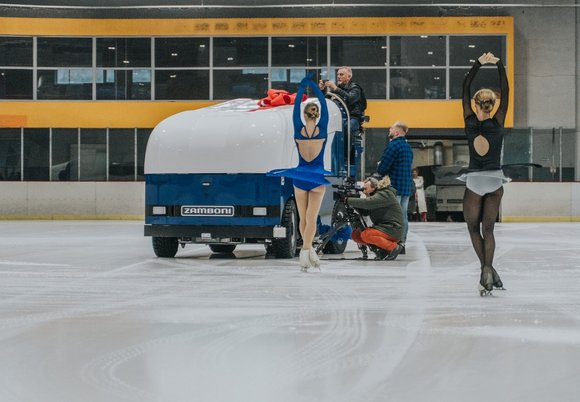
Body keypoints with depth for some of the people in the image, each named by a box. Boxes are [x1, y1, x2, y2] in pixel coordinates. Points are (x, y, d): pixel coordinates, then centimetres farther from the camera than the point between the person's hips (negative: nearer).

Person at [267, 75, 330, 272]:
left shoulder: (298, 130, -7)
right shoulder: (322, 129, -8)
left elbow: (295, 107, 2)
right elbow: (324, 105, 0)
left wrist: (302, 88, 11)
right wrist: (314, 86, 7)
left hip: (300, 177, 1)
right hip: (318, 177, -1)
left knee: (303, 218, 11)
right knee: (311, 219, -2)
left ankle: (309, 252, 13)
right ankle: (305, 252, -13)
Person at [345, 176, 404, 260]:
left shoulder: (385, 194, -15)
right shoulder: (375, 195, 16)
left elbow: (367, 203, -29)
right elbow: (365, 210, 10)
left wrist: (348, 200, -21)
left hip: (393, 230, -10)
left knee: (365, 235, -29)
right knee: (355, 234, 2)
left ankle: (394, 247, -15)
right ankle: (382, 249, 4)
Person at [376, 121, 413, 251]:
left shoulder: (394, 145, -12)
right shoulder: (408, 147, 17)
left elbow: (382, 168, -17)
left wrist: (379, 167, 7)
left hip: (395, 187, -9)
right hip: (407, 187, 9)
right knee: (403, 216, 10)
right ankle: (402, 244, 13)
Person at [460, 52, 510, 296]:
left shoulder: (470, 123, -7)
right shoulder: (497, 124, -6)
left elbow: (465, 89, -2)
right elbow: (505, 92, -1)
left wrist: (478, 64, -1)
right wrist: (499, 65, -1)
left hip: (474, 182, -1)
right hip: (495, 181, 1)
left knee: (474, 228, 12)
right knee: (488, 229, 7)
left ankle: (486, 268, -6)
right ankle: (488, 270, -12)